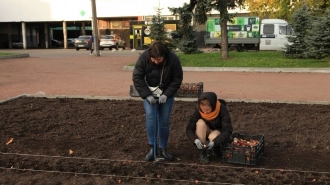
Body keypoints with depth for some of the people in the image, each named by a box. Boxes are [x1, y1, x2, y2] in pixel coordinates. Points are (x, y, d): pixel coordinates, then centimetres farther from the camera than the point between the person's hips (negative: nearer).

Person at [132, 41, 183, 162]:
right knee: (150, 117, -17)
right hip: (149, 93, 0)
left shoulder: (173, 59, -24)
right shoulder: (143, 58, -23)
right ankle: (152, 147, -10)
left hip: (166, 94, 0)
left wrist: (166, 94, -21)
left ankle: (163, 148, 12)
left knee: (164, 121, -1)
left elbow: (177, 79, -13)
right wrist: (147, 95, -22)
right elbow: (137, 78, -16)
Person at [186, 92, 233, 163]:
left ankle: (217, 147, 0)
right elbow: (189, 129, -20)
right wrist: (196, 140, -40)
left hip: (220, 134, -2)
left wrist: (214, 142, -42)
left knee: (213, 137, -36)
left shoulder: (222, 109, -27)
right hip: (207, 133, 3)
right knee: (200, 123, -29)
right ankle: (202, 152, -19)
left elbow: (228, 130, -29)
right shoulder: (198, 110, -21)